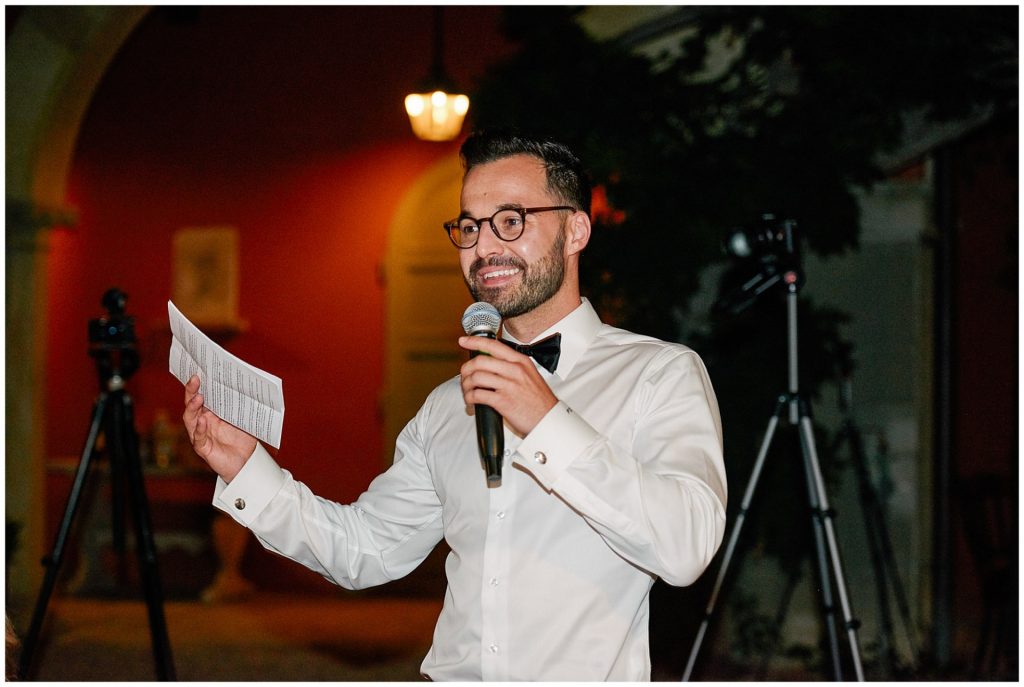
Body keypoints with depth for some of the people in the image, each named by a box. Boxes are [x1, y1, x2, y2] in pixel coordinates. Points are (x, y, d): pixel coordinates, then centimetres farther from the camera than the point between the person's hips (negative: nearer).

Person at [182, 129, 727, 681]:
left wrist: (550, 427, -16)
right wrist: (245, 468, 6)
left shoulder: (662, 374, 1)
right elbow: (364, 550, 16)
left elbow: (686, 549, -13)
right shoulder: (448, 406, 18)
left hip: (582, 677, -3)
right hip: (451, 676, 3)